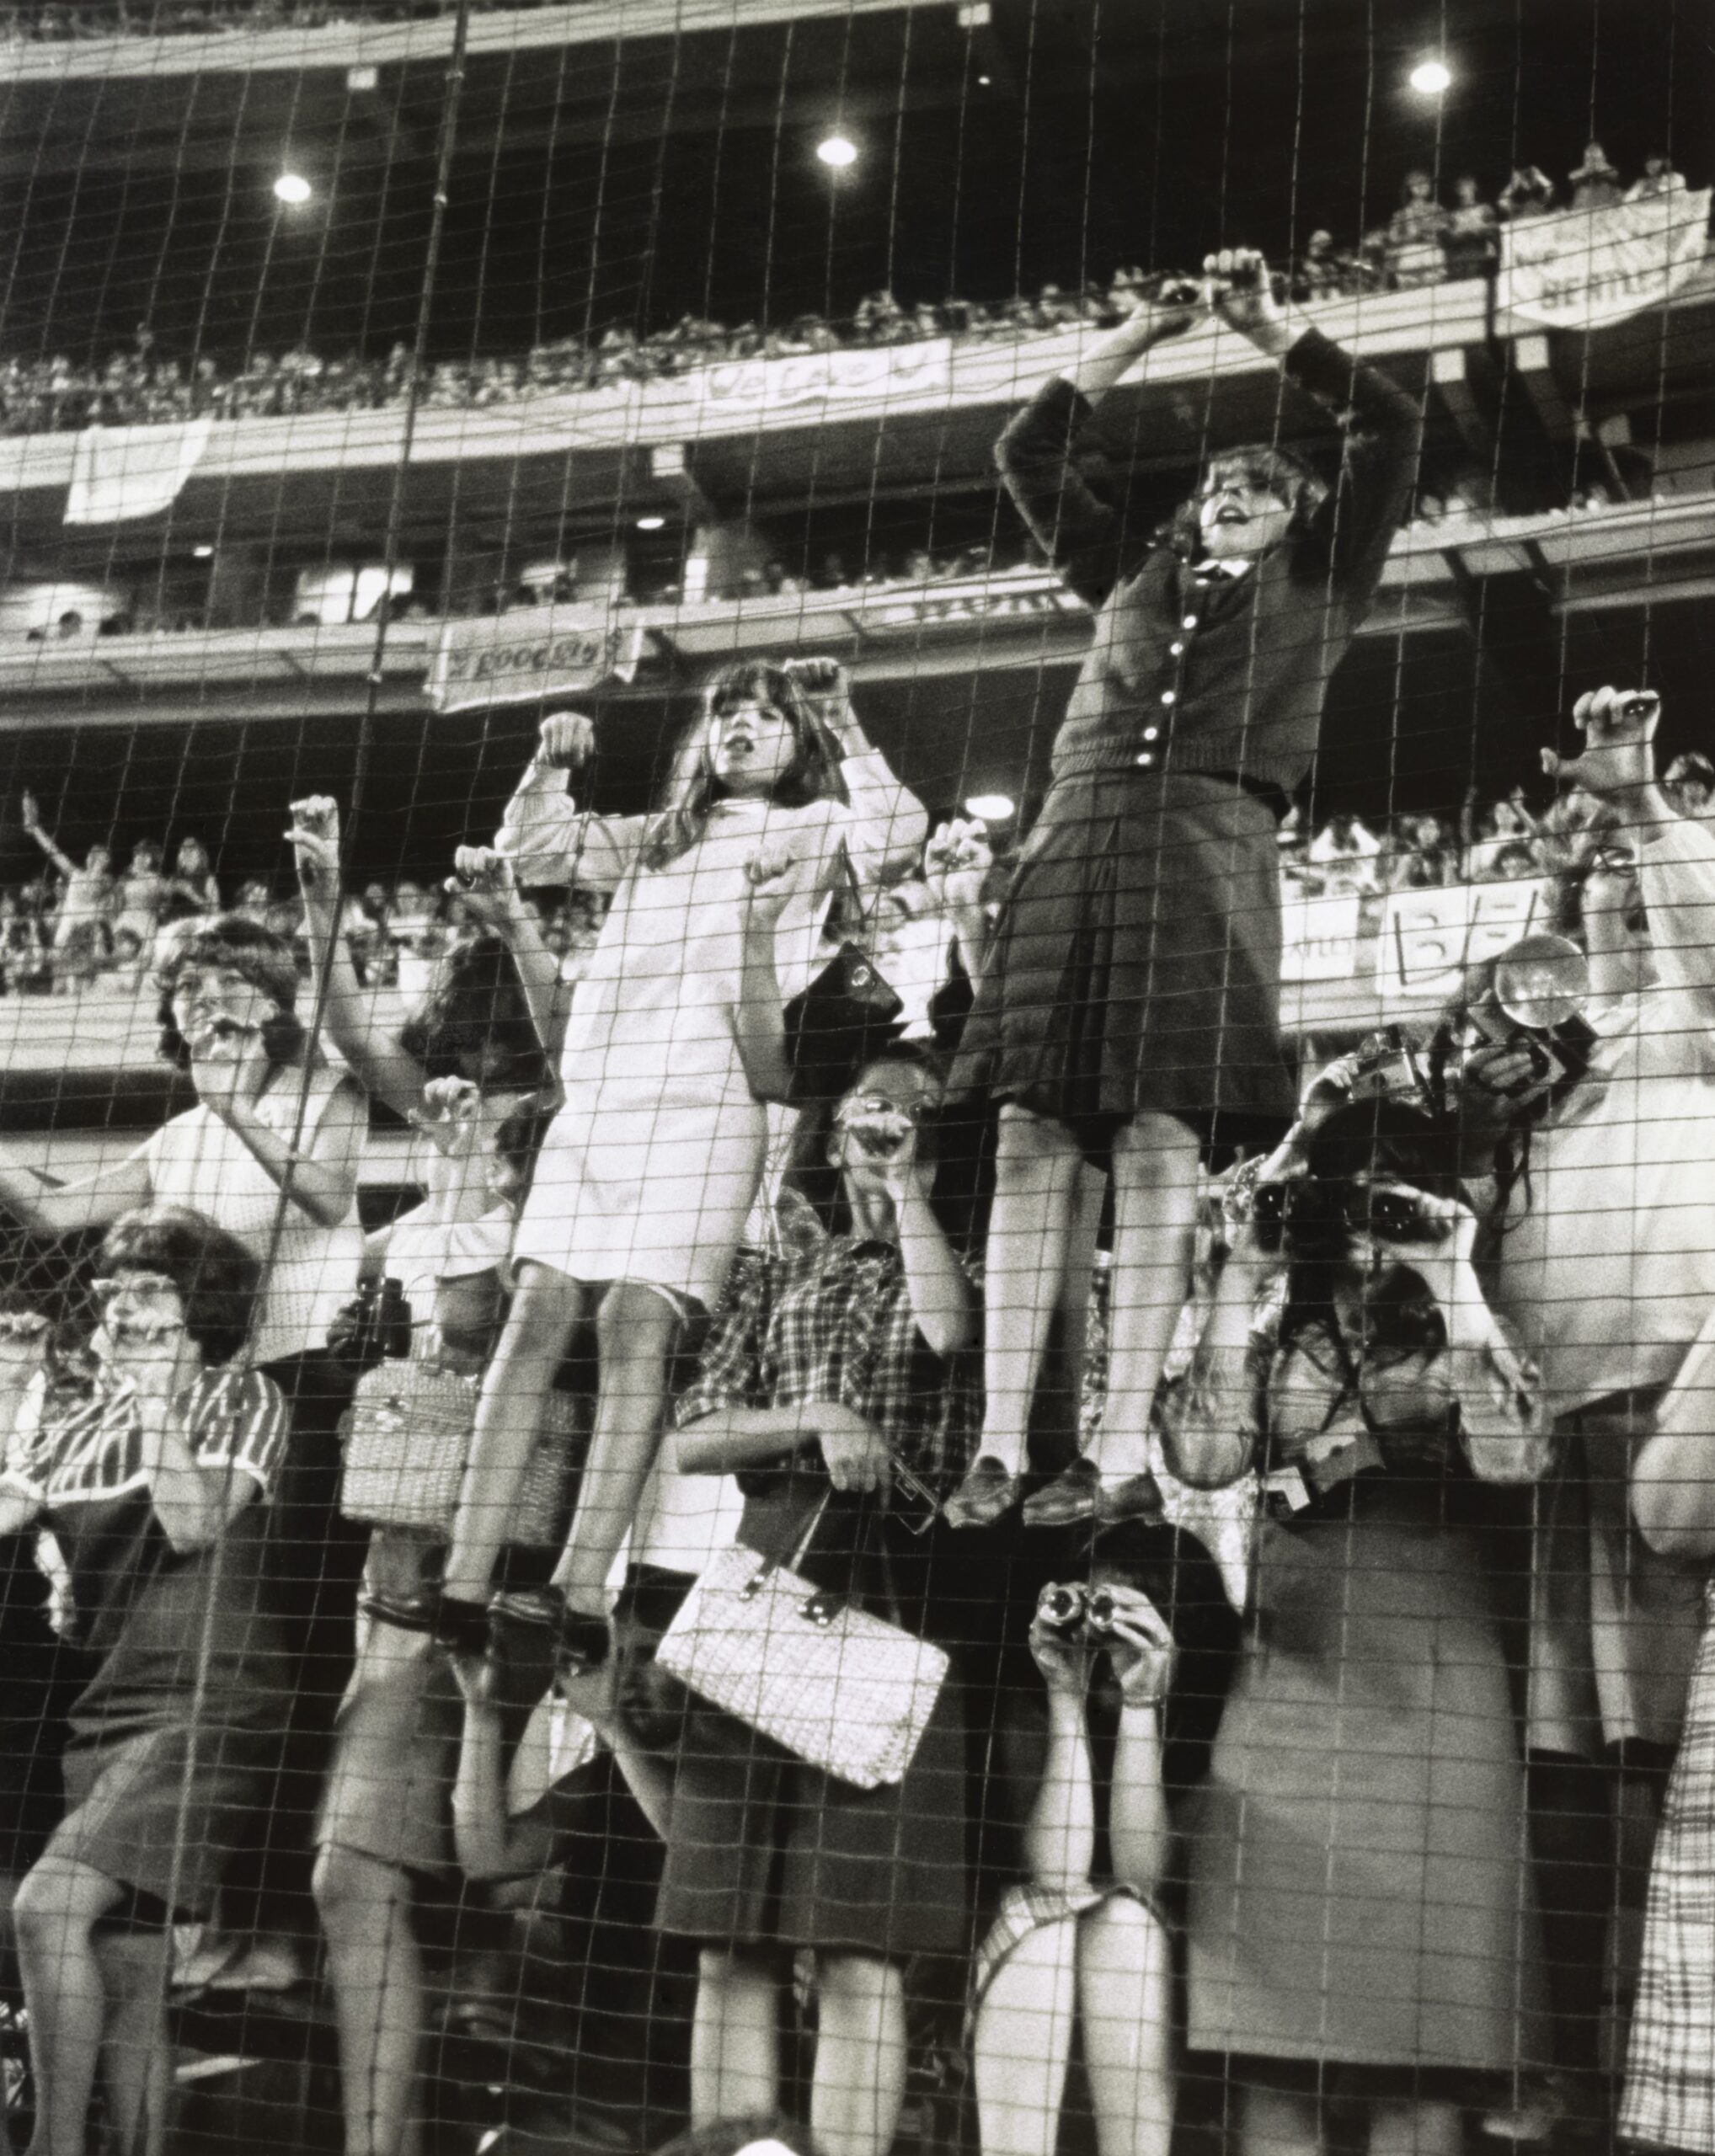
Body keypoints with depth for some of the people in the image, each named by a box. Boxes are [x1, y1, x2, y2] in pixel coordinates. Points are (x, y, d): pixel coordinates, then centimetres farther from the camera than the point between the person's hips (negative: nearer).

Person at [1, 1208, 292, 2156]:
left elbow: (194, 1523, -14)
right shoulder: (85, 1422, 15)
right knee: (124, 1974, 6)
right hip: (108, 1707, 6)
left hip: (208, 1705, -6)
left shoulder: (244, 1398, 0)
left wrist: (158, 1394, -14)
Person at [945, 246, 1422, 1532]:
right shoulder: (1135, 573, 30)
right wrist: (1134, 339, 30)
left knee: (1159, 1139, -13)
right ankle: (1002, 1444, -9)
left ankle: (1125, 1452, -14)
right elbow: (1031, 452, 31)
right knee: (1032, 1137, -7)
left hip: (1211, 848, -3)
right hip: (1075, 843, 3)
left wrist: (1271, 328, 21)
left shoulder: (1320, 586, 22)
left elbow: (1394, 430, 15)